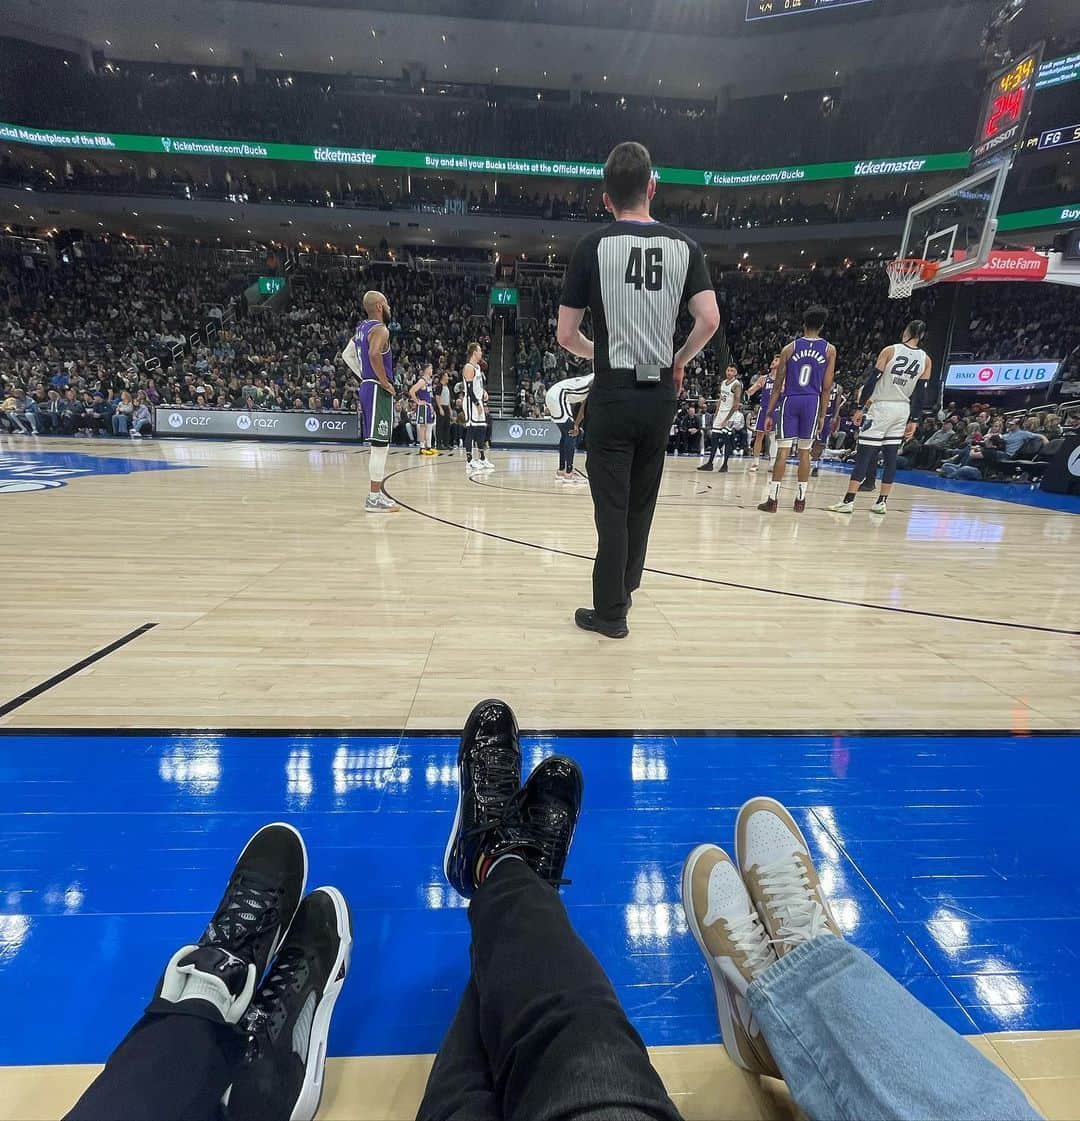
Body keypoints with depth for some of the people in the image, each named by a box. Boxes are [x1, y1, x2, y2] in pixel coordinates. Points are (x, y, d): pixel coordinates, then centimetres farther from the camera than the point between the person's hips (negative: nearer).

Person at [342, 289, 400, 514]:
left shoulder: (362, 327, 16)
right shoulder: (380, 329, -13)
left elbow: (347, 355, 23)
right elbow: (374, 355, -30)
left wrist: (364, 376, 18)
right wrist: (386, 383, -20)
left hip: (367, 387, 10)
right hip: (379, 391, -10)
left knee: (377, 445, 15)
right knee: (380, 445, -7)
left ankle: (376, 493, 21)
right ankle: (374, 498, -3)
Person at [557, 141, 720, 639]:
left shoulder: (594, 245, -1)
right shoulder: (683, 246, 6)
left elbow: (566, 335, -1)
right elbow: (710, 321, -3)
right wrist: (678, 361, 13)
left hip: (614, 393, -3)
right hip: (661, 394, 4)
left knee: (612, 508, 3)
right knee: (641, 503, 16)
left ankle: (610, 612, 10)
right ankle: (624, 590, 33)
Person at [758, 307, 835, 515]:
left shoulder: (789, 348, 3)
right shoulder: (829, 350, 5)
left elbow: (778, 385, 2)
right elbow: (826, 387, 2)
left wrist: (769, 413, 6)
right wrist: (822, 415, 9)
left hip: (790, 400, -1)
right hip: (812, 401, 1)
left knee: (783, 450, -2)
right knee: (804, 451, 9)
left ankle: (773, 499, -6)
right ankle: (800, 499, 13)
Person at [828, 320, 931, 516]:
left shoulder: (890, 350, -4)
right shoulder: (926, 359, 7)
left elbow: (872, 380, -9)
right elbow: (921, 393, 5)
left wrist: (860, 408, -5)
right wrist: (913, 420, 10)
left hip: (881, 407, -4)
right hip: (902, 410, 4)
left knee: (863, 454, -6)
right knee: (890, 457, 9)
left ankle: (848, 501, -10)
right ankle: (881, 502, 11)